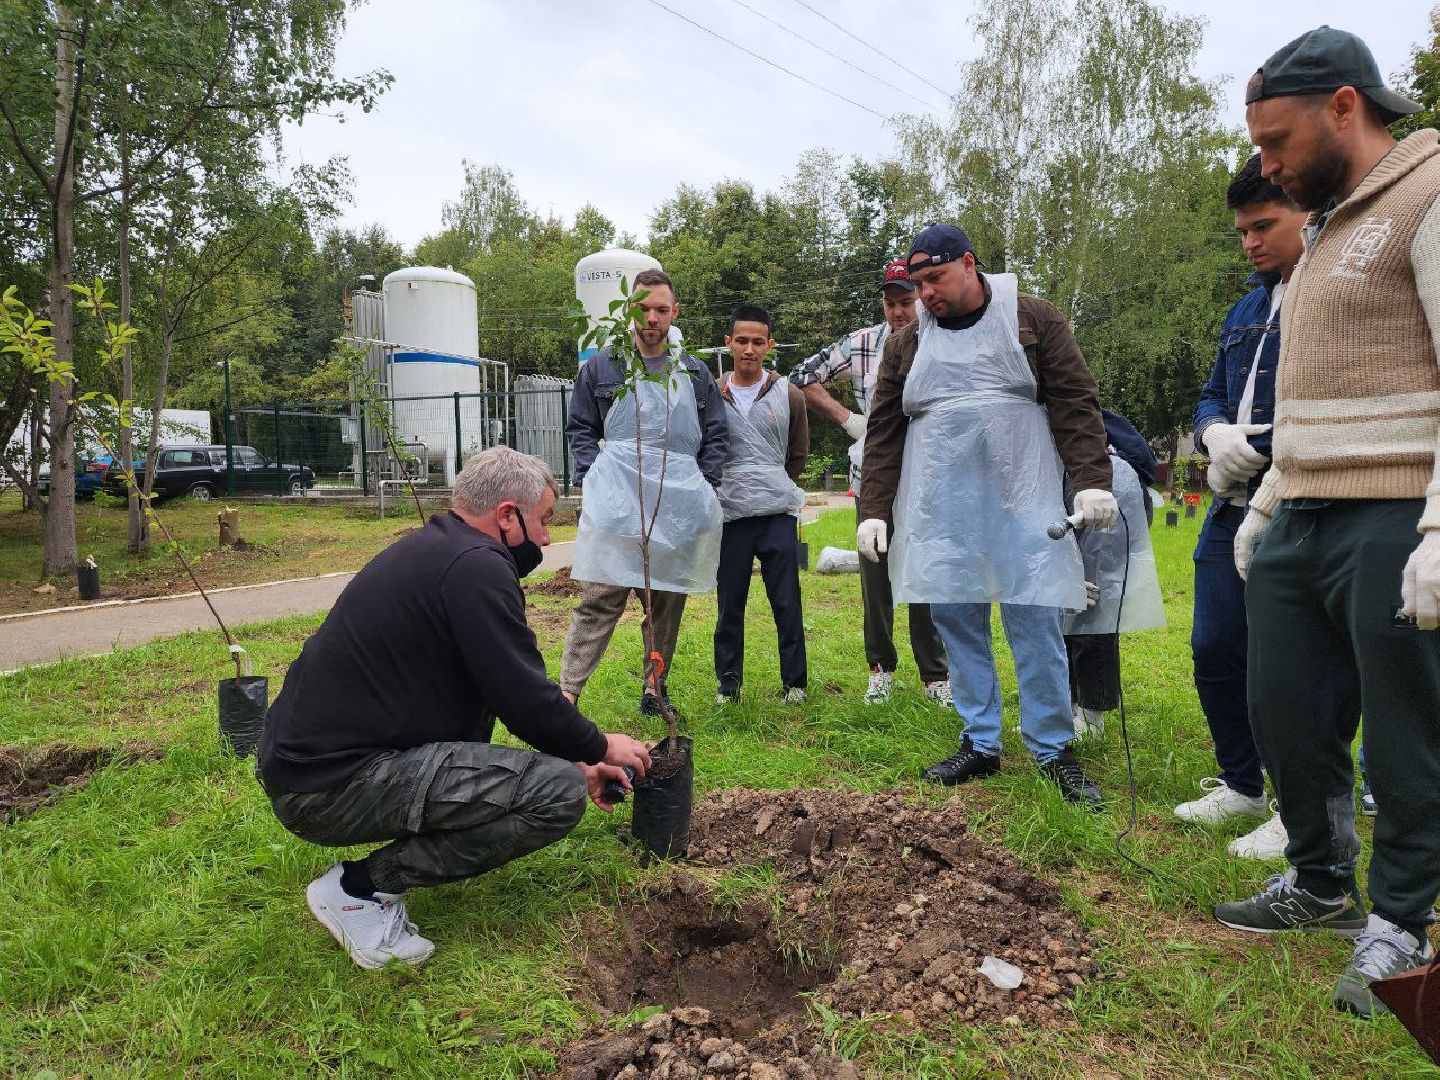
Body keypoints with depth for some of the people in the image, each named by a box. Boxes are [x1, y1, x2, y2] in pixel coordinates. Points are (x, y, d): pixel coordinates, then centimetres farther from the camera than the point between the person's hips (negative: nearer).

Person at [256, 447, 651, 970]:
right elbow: (526, 698, -16)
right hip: (333, 786, -10)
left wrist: (574, 756, 22)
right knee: (559, 789, -15)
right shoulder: (475, 565, -17)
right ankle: (361, 888, -7)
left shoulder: (431, 548, 14)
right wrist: (598, 747, 4)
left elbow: (503, 685, 22)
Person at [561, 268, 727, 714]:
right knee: (600, 599, -11)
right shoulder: (602, 366, 10)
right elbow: (580, 429, 11)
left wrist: (704, 487, 6)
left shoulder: (696, 372, 15)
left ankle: (655, 687, 19)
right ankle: (567, 692, -9)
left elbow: (716, 436, 17)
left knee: (667, 602, 7)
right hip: (616, 501, -2)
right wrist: (591, 479, -2)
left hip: (679, 506, 3)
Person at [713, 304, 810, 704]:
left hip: (778, 515, 0)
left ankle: (794, 682, 15)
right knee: (730, 605, 8)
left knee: (787, 603, 3)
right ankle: (727, 683, 20)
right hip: (729, 516, 0)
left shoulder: (789, 397, 4)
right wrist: (731, 488, 8)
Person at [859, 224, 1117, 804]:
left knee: (1035, 623, -3)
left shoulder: (1031, 319, 5)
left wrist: (1092, 482, -10)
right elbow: (883, 431, 10)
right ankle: (980, 744, 16)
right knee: (957, 623, 4)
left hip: (1021, 502, -3)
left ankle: (1055, 751, 10)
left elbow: (1075, 402, 0)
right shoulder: (907, 342, 11)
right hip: (940, 510, 3)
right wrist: (873, 509, 3)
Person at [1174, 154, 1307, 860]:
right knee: (1214, 649, 12)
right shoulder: (1248, 309, 19)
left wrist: (1258, 451, -18)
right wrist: (1216, 433, 0)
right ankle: (1242, 786, 30)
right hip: (1233, 507, 8)